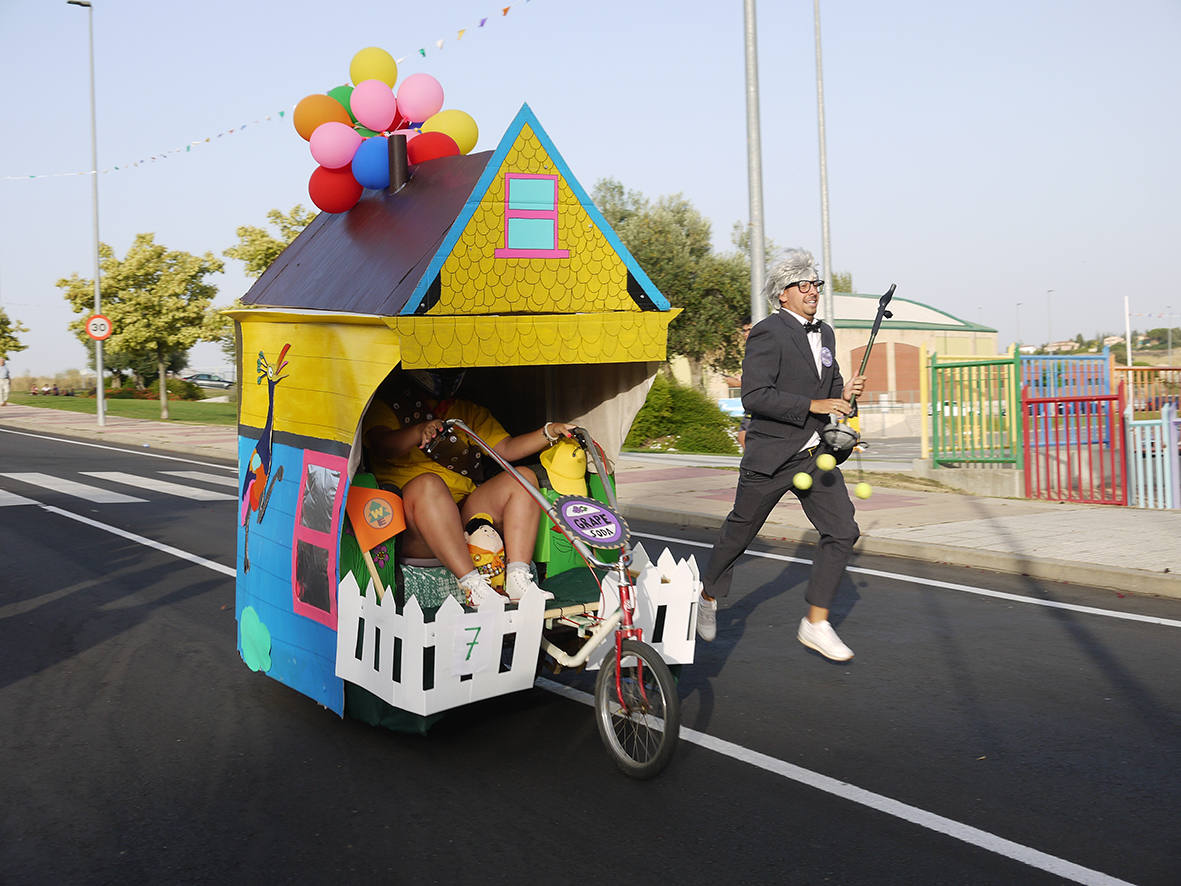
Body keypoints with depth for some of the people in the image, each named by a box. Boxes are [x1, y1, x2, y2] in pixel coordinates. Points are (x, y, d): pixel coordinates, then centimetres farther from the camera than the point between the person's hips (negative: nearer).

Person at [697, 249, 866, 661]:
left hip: (815, 455, 7)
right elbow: (755, 396, -23)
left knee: (842, 532, -4)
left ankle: (816, 624, 4)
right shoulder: (768, 333, -13)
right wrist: (814, 405, -25)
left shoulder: (824, 333, 12)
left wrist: (844, 393, 0)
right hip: (771, 456, -6)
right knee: (739, 532, 10)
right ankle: (709, 595, 34)